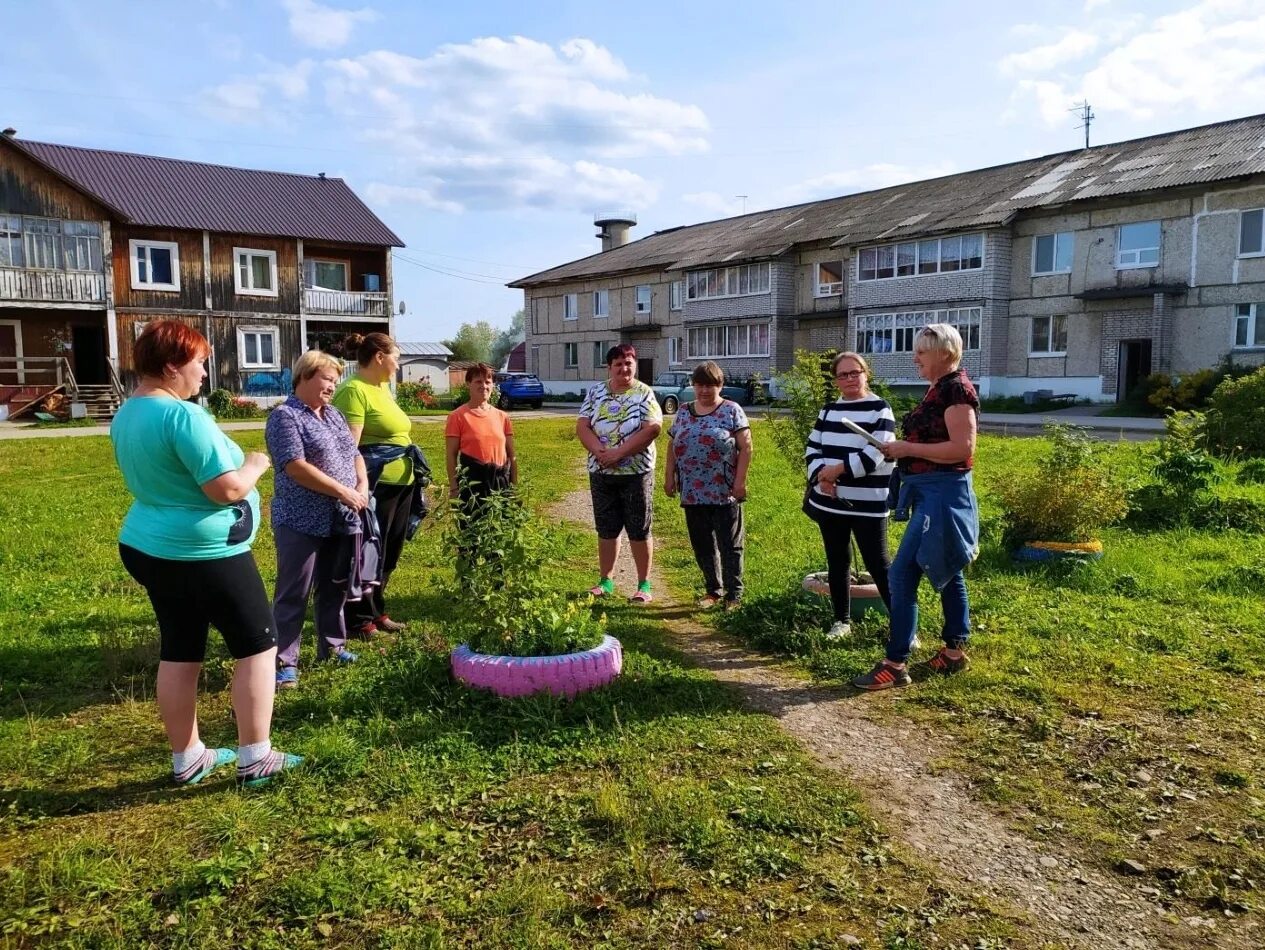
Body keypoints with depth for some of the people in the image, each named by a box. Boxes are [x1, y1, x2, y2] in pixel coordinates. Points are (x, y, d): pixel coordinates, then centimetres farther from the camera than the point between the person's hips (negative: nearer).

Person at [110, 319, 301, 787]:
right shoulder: (183, 415, -23)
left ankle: (186, 759, 27)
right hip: (204, 554, -9)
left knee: (179, 653, 16)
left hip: (149, 547, 9)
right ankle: (255, 759, 9)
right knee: (256, 646, 5)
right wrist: (254, 465, -6)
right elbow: (227, 489, -25)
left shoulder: (125, 415, 7)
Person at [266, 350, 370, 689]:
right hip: (301, 522, -8)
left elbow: (354, 454, 17)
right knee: (293, 594, 0)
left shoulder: (334, 415, 14)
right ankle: (284, 661, 7)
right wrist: (343, 491, -20)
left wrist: (362, 486, -3)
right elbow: (295, 467, -21)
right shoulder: (285, 417, -11)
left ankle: (332, 646, 30)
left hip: (339, 521, 8)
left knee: (335, 587, 16)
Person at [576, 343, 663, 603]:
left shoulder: (644, 393, -4)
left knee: (639, 530, 2)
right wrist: (599, 451, -17)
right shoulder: (595, 392, 7)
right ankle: (606, 581, 23)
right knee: (606, 529, 11)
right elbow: (582, 427, 1)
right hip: (601, 472, 4)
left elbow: (653, 428, -16)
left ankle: (644, 584, 12)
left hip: (636, 472, -3)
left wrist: (618, 453, -20)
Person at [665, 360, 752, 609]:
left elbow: (745, 448, -6)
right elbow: (673, 447, 16)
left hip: (724, 493, -5)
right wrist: (669, 477, 9)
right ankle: (713, 590, 26)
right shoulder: (684, 412, 11)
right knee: (702, 545, 12)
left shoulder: (732, 411, -3)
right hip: (693, 494, 5)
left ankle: (734, 595, 11)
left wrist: (740, 481, -13)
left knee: (730, 545, 2)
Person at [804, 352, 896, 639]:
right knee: (837, 561, 13)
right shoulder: (829, 410, 13)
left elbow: (875, 454, -17)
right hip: (829, 502, 6)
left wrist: (837, 469, -15)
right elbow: (812, 447, 10)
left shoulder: (880, 409, -6)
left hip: (867, 503, -6)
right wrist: (820, 475, -10)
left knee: (877, 564, -4)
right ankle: (842, 620, 26)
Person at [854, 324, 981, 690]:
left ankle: (895, 665, -7)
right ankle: (954, 653, 26)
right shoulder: (938, 388, 14)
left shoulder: (956, 388, -15)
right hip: (931, 492, 11)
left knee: (902, 574, -12)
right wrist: (902, 449, 8)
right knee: (947, 573, 16)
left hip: (942, 494, -11)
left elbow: (963, 448, -23)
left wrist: (907, 448, -19)